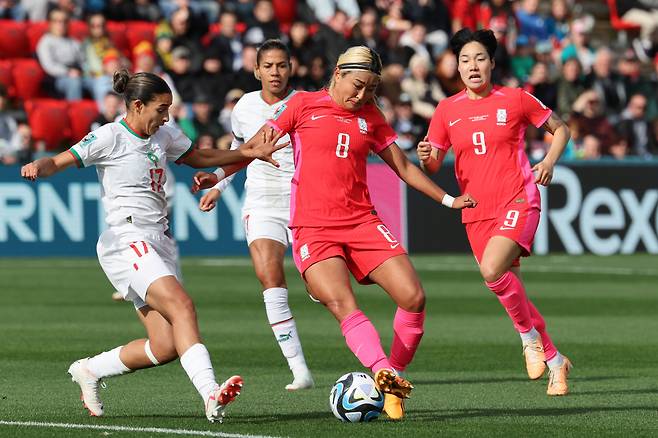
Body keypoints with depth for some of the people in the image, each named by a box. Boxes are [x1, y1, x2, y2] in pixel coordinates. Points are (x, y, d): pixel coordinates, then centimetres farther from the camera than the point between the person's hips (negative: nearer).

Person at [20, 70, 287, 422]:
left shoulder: (162, 136, 16)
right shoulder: (110, 137, -5)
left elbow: (201, 158, 30)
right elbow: (59, 162, -10)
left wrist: (245, 153, 15)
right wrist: (37, 167, -33)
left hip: (159, 244, 8)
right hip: (126, 242, -8)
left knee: (166, 346, -2)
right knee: (181, 304, -29)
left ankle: (89, 370, 19)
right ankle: (210, 394, -40)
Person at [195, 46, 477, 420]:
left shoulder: (370, 117, 15)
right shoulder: (303, 105, 5)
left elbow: (403, 166, 23)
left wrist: (448, 200, 22)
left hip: (362, 222, 4)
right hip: (313, 230, -4)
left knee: (414, 298, -12)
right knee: (343, 305, -26)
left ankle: (392, 380, 1)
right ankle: (383, 371, -42)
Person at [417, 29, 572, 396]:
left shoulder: (516, 99, -2)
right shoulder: (447, 110, 6)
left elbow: (560, 129, 11)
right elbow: (433, 166, 8)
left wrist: (549, 162, -7)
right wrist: (427, 156, -15)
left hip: (518, 203, -4)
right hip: (476, 211, 4)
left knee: (492, 270, -29)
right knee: (511, 290, 6)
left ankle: (530, 337, -6)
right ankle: (555, 362, 23)